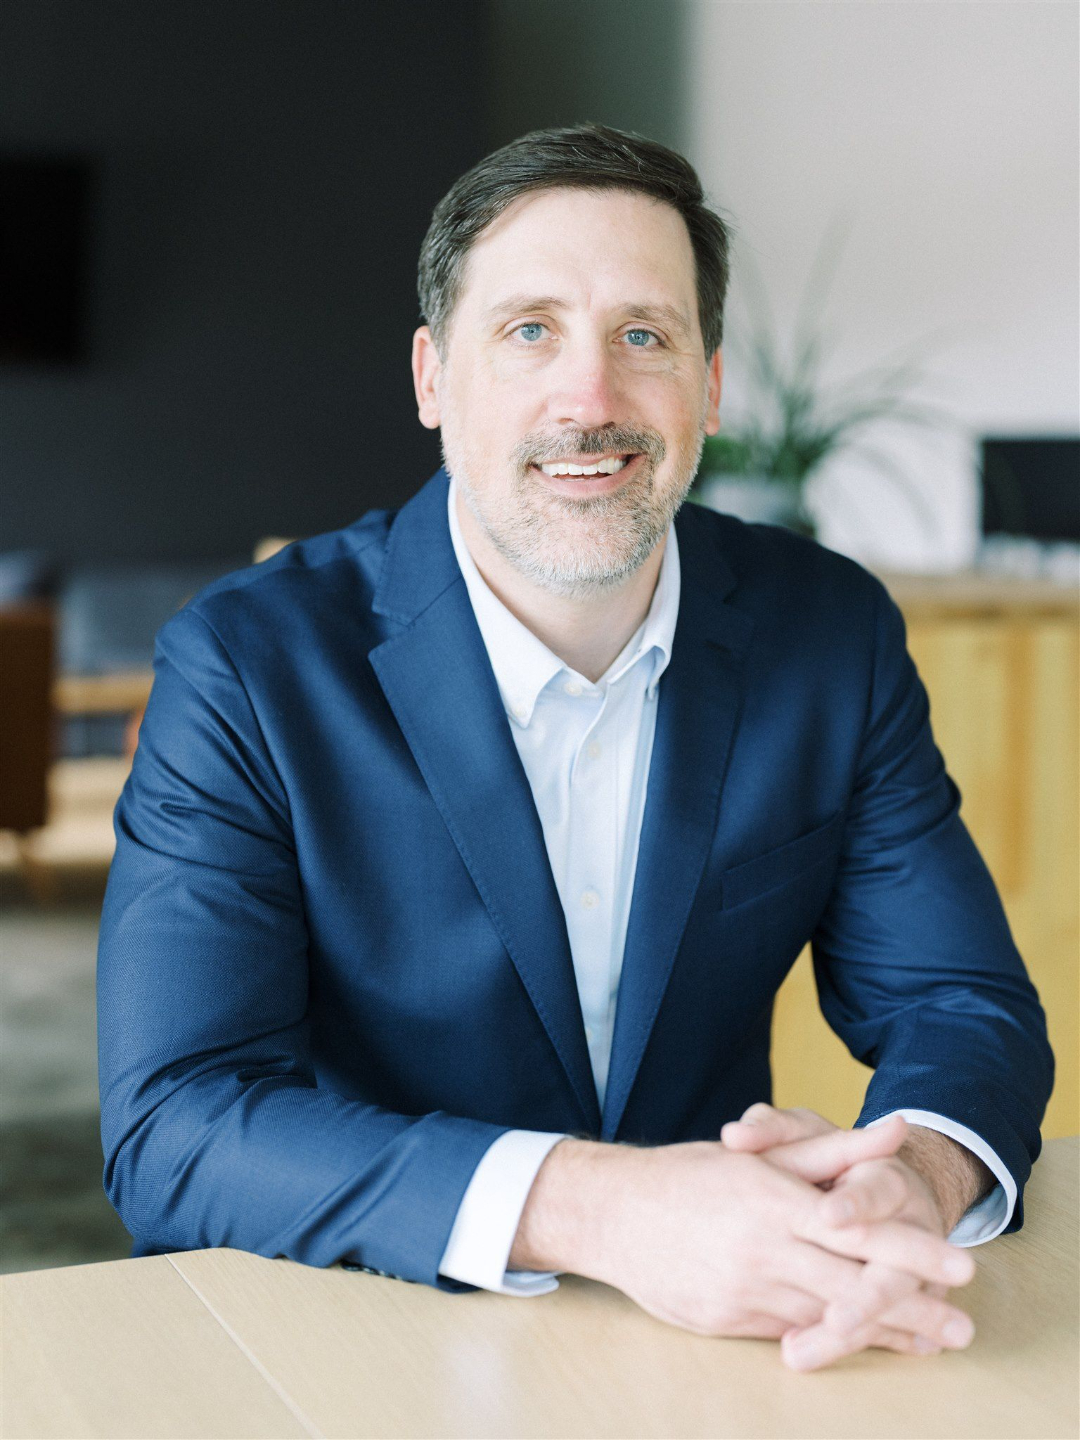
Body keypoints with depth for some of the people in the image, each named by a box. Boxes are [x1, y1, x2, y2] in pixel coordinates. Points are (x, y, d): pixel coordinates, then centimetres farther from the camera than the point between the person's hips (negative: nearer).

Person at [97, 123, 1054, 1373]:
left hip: (718, 1339, 3)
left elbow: (966, 1003, 0)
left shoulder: (835, 637, -2)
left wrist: (915, 1173, -25)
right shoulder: (245, 667, -13)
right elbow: (171, 1128, -19)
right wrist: (588, 1207, -34)